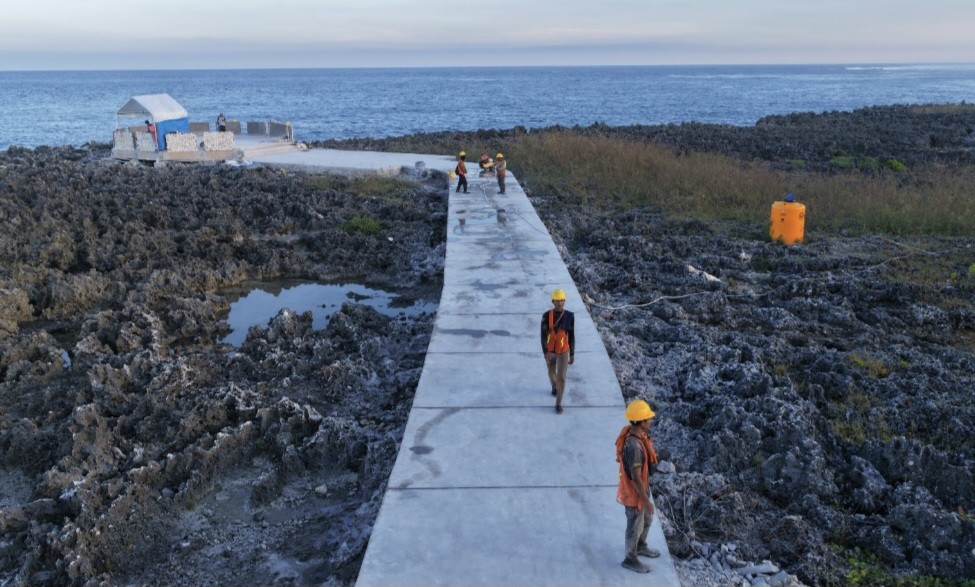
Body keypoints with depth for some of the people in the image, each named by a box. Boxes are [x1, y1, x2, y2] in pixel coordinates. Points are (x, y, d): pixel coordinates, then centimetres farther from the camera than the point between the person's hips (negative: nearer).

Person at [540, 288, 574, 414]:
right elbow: (543, 335, -18)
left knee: (561, 378, -5)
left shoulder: (570, 316, -16)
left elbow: (571, 336, -7)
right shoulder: (546, 316, -19)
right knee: (552, 373, 23)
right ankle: (554, 386, 59)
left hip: (563, 351, -1)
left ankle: (558, 404, 9)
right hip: (550, 350, 1)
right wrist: (545, 352, -27)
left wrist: (572, 354, -2)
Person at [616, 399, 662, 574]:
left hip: (641, 486, 9)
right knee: (635, 526, 15)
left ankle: (640, 546, 55)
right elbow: (636, 477, -30)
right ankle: (630, 559, 39)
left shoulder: (631, 430, -9)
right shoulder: (634, 446, -40)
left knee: (647, 518, 30)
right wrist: (646, 501, -19)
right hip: (634, 492, -9)